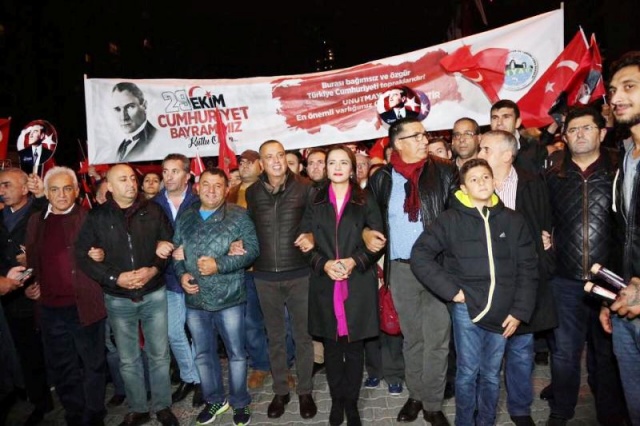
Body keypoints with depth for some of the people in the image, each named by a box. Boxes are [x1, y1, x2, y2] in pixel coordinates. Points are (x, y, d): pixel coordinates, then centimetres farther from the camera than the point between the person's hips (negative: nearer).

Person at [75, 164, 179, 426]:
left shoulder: (153, 211, -2)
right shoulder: (97, 217, -3)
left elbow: (170, 245, 0)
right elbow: (82, 256, -4)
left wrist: (154, 269, -17)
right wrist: (115, 278, -14)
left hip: (154, 294, 0)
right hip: (118, 299, 1)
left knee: (159, 355, 10)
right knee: (128, 359, 13)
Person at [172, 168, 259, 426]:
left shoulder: (238, 216, -6)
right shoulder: (185, 218, 8)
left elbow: (252, 250, -12)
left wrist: (218, 265, -20)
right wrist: (181, 274, -7)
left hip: (229, 299, -4)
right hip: (195, 300, 4)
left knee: (236, 353, 10)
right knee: (203, 354, 17)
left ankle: (239, 403, 30)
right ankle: (214, 400, 38)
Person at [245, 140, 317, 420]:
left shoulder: (304, 187, -4)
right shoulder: (252, 192, 4)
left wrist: (311, 236, -18)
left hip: (299, 274, -2)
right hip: (265, 276, 2)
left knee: (302, 335, 10)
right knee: (275, 337, 15)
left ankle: (305, 392, 29)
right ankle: (280, 391, 32)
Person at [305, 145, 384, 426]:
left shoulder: (366, 201, 3)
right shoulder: (315, 202, 8)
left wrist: (355, 262, -14)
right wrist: (324, 264, -11)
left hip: (358, 285, -1)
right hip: (324, 285, 2)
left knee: (354, 348, 6)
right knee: (331, 347, 10)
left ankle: (351, 402, 24)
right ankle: (337, 400, 28)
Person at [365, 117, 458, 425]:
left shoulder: (444, 172, -2)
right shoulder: (381, 178, 3)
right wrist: (366, 234, -7)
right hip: (400, 269, 2)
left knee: (436, 339, 4)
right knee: (411, 337, 16)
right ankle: (415, 395, 34)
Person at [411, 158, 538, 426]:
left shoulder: (513, 220, 5)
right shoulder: (451, 219, -3)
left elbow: (528, 268, 6)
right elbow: (420, 255, -5)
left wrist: (520, 311, 0)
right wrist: (451, 290, -9)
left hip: (503, 312, 2)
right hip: (467, 310, -2)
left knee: (491, 375, 14)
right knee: (468, 372, 7)